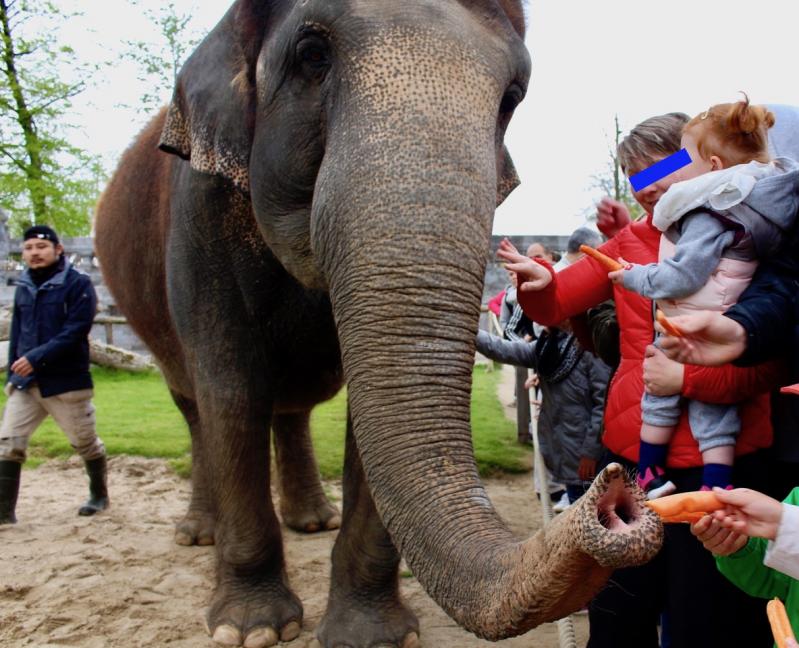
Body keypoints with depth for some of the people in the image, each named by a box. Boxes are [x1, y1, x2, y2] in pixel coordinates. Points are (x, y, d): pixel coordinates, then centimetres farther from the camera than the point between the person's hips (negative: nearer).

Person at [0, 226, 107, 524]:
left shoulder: (78, 284, -11)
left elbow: (75, 331, -19)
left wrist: (36, 358, -24)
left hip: (66, 383, -5)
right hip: (26, 382, 5)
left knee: (85, 443, 12)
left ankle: (99, 495, 33)